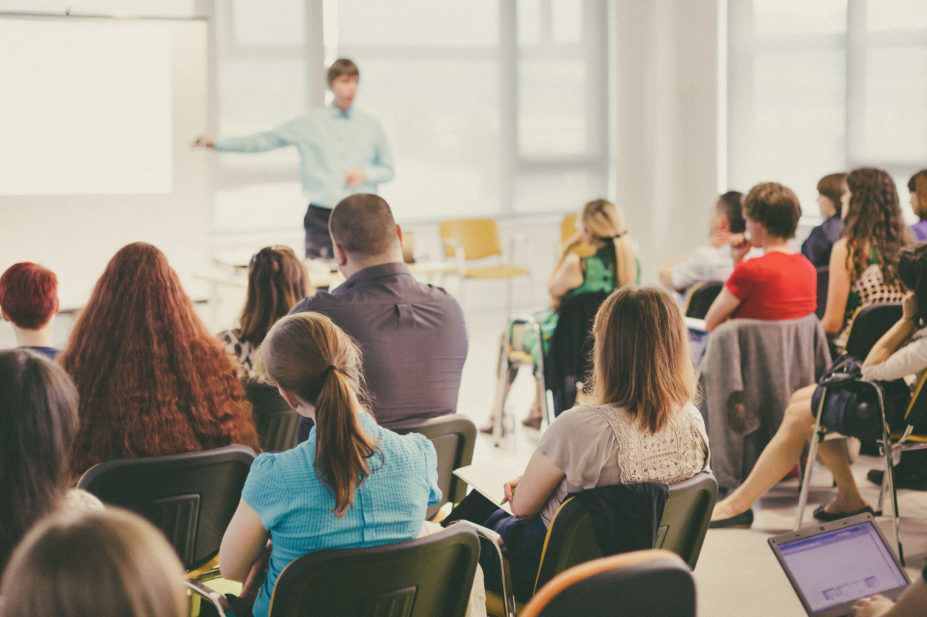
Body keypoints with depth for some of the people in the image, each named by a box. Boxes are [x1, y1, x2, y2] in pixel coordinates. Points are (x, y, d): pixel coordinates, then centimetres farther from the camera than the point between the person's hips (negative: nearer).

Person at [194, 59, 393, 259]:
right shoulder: (309, 123, 5)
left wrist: (365, 174, -5)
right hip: (321, 217, -1)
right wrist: (216, 143, 3)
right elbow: (264, 141, 7)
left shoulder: (371, 126, 9)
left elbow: (387, 170, 16)